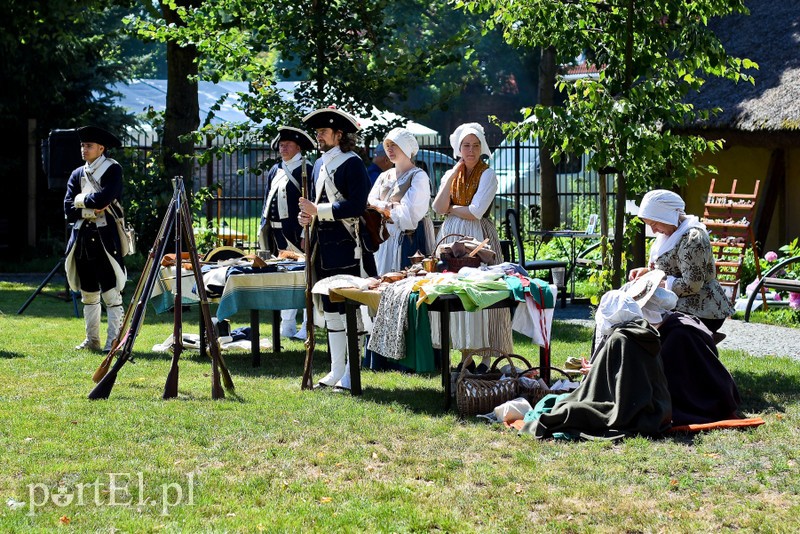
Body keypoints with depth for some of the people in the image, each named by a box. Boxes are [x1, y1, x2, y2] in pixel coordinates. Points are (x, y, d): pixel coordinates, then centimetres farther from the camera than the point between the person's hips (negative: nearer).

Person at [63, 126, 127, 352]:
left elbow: (104, 198, -18)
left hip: (105, 237, -6)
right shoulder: (77, 174, 13)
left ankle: (113, 341, -7)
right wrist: (92, 208, -10)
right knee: (88, 292, 12)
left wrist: (82, 199, -3)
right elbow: (68, 210, 5)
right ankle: (92, 340, 20)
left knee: (111, 293, -8)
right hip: (82, 238, 6)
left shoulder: (113, 170, -2)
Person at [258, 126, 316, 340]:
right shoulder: (275, 171, 18)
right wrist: (263, 230, 15)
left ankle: (308, 328, -1)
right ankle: (287, 327, 16)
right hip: (277, 234, 7)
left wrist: (306, 233, -14)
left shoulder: (306, 170, -4)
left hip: (296, 232, -7)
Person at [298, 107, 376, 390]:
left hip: (347, 248, -9)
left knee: (349, 308, -5)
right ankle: (336, 370, 20)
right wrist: (307, 215, 1)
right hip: (325, 248, 9)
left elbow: (357, 206, -19)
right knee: (330, 309, 13)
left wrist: (319, 210, -19)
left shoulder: (352, 164, -10)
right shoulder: (320, 164, 15)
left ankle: (351, 373, 0)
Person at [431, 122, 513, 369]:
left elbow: (475, 212, -13)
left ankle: (485, 356, -4)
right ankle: (465, 355, 8)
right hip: (452, 237, 5)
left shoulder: (487, 175, -2)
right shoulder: (451, 174, 13)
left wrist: (450, 209, -1)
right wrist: (452, 177, -3)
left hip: (478, 238, -5)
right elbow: (439, 208, -1)